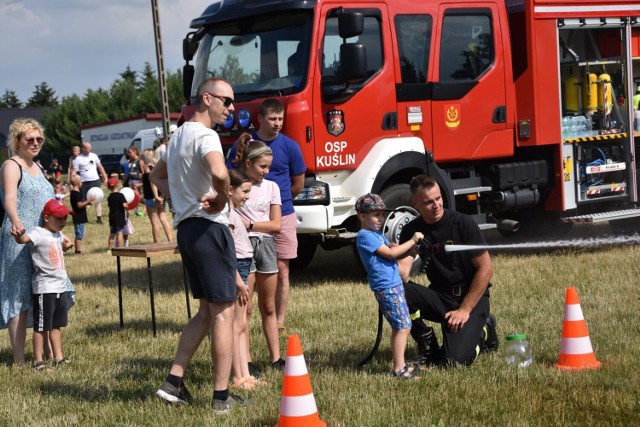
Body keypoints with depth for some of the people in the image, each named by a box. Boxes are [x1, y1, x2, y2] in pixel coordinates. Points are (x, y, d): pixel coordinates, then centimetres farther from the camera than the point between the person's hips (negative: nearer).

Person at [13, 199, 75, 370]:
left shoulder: (58, 234, 12)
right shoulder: (38, 234, -14)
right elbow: (25, 239, -36)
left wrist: (66, 244, 17)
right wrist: (19, 236, -56)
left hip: (61, 286, 8)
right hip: (44, 288, -8)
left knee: (56, 325, 16)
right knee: (41, 326, -1)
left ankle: (58, 357, 23)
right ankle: (38, 361, 5)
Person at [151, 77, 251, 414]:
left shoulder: (179, 135, 15)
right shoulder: (205, 135, -15)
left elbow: (157, 176, 30)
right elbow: (219, 173, -36)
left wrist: (185, 198, 13)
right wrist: (222, 198, -16)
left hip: (186, 228, 9)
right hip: (209, 228, -9)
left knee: (206, 310, 17)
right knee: (223, 312, -2)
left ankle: (174, 381, 14)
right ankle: (221, 396, 0)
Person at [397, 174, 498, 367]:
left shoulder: (463, 224, -13)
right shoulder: (411, 231, -3)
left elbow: (485, 269, -11)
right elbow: (403, 275, -14)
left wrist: (465, 310, -15)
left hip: (471, 296, -4)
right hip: (439, 297, 4)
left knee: (454, 360, -23)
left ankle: (483, 331, 11)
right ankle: (427, 342, -2)